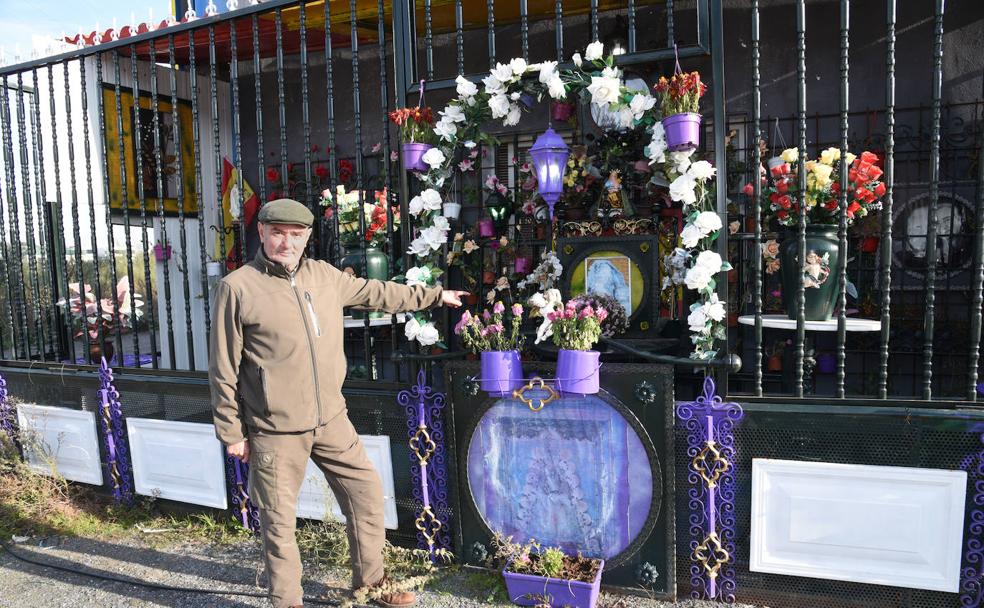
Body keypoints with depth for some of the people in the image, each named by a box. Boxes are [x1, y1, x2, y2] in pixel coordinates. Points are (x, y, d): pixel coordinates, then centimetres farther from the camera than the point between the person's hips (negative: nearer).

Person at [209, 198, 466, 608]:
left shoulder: (324, 275, 6)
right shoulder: (237, 288, -8)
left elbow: (377, 293, 20)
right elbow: (223, 370, -6)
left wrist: (434, 295, 26)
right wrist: (231, 432, -5)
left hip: (331, 420, 5)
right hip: (275, 430, -5)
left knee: (367, 493, 12)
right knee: (279, 521, 7)